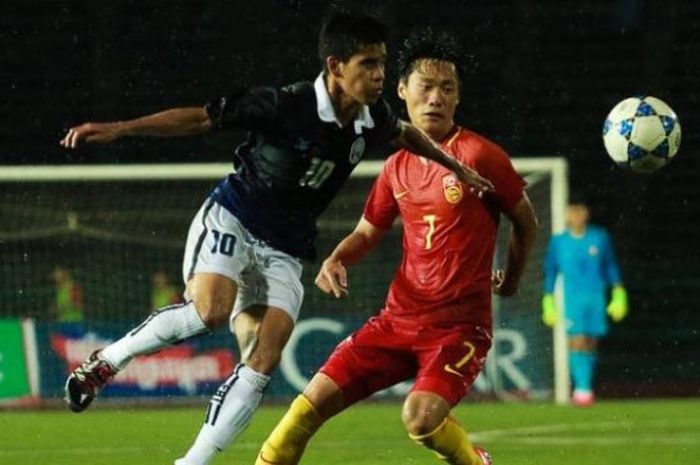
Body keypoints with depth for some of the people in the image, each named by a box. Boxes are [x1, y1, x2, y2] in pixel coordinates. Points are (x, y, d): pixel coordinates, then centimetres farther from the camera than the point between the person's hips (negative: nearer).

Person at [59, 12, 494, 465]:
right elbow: (200, 118, -17)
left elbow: (405, 133, 23)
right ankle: (105, 361, -12)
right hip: (231, 219, -5)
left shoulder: (373, 118, -2)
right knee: (210, 310, -33)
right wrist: (119, 129, -23)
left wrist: (457, 167, 32)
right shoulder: (287, 105, -21)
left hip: (283, 252, 5)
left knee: (263, 361, -12)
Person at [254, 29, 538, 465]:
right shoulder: (398, 166, 7)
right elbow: (366, 233, 20)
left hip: (460, 323, -5)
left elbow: (526, 222, 4)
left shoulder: (479, 156, -10)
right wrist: (336, 261, -2)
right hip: (400, 316, 5)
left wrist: (511, 279, 19)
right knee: (317, 398, -4)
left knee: (422, 416, -28)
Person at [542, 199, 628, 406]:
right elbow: (550, 272, 10)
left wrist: (619, 294, 7)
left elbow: (611, 266, 12)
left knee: (591, 343, 4)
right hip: (572, 299, -2)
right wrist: (548, 302, 8)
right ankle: (582, 388, -18)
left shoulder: (600, 238, 5)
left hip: (596, 297, 2)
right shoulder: (558, 242, 3)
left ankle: (584, 388, 14)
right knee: (577, 341, -14)